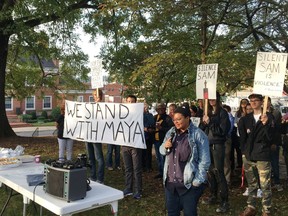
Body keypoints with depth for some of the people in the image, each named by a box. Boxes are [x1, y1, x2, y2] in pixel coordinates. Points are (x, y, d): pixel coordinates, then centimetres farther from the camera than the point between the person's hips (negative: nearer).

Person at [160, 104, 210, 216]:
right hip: (170, 182, 6)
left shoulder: (198, 135, -11)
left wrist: (197, 181, -15)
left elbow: (204, 160, -12)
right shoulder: (171, 132, 8)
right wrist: (165, 146, -6)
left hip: (189, 184, -5)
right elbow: (162, 151, 17)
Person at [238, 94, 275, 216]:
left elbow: (270, 138, -12)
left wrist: (265, 124, -26)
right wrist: (244, 151, 9)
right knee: (251, 184, 16)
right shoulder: (246, 118, 9)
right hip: (249, 156, 5)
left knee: (265, 186, -2)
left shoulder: (268, 117, -5)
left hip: (263, 156, -5)